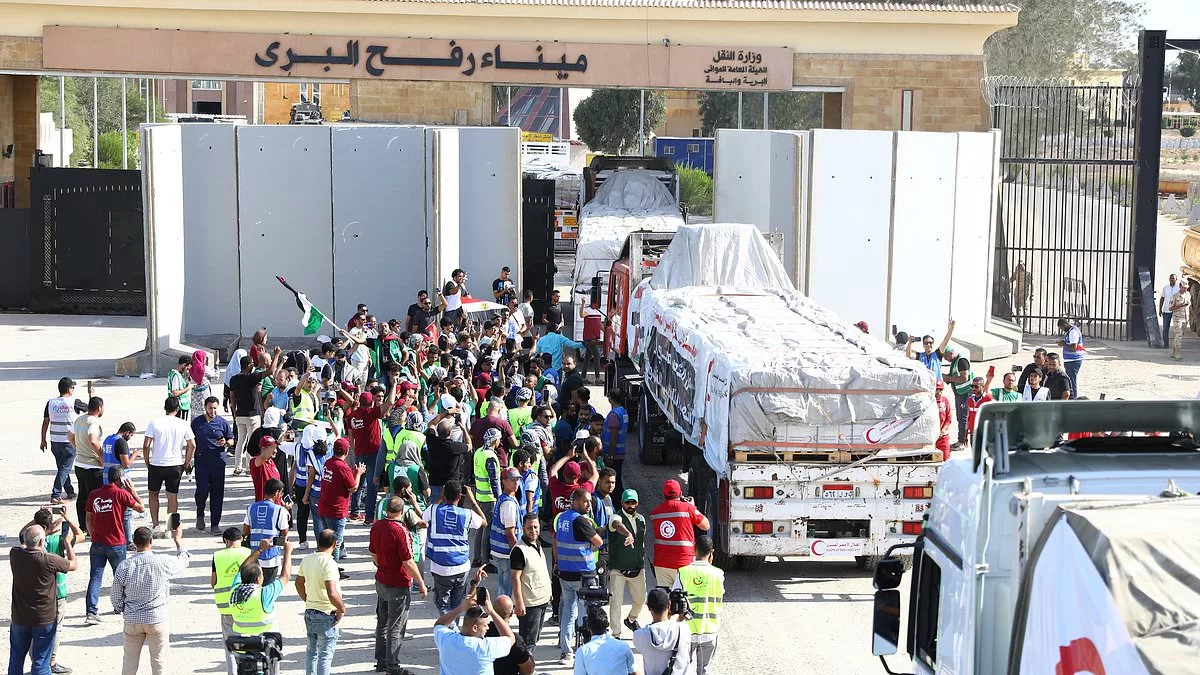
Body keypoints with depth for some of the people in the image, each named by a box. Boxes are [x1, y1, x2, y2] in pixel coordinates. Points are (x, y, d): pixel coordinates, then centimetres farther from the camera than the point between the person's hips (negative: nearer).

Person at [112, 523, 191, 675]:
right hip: (157, 619, -2)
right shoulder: (162, 562, -14)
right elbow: (183, 561, 7)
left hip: (132, 621, 2)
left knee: (130, 660, 14)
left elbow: (115, 596, 0)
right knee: (159, 660, 8)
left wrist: (120, 609, 20)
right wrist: (178, 539, 22)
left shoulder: (124, 566, -10)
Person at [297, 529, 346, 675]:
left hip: (309, 612, 7)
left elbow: (299, 583, 15)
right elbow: (332, 593, -29)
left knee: (311, 651, 19)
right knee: (325, 655, 1)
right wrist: (342, 609, -14)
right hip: (326, 615, -7)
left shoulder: (307, 560, 2)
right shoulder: (329, 563, -22)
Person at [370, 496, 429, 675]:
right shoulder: (400, 531, -23)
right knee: (396, 627, 1)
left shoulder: (376, 526, 0)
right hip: (398, 586, -8)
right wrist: (421, 583, -12)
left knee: (382, 622, 18)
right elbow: (408, 562, -22)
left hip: (381, 581, 8)